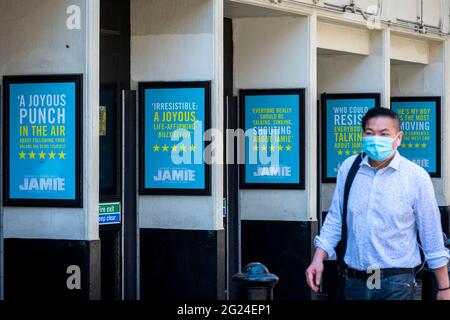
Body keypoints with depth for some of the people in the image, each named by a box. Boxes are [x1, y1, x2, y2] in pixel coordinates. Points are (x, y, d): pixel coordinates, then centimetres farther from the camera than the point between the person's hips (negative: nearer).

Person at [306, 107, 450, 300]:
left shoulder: (416, 177, -6)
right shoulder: (348, 168, 2)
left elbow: (432, 234, -2)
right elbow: (335, 219, 11)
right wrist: (318, 258, 1)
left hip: (396, 283, -3)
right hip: (354, 281, 3)